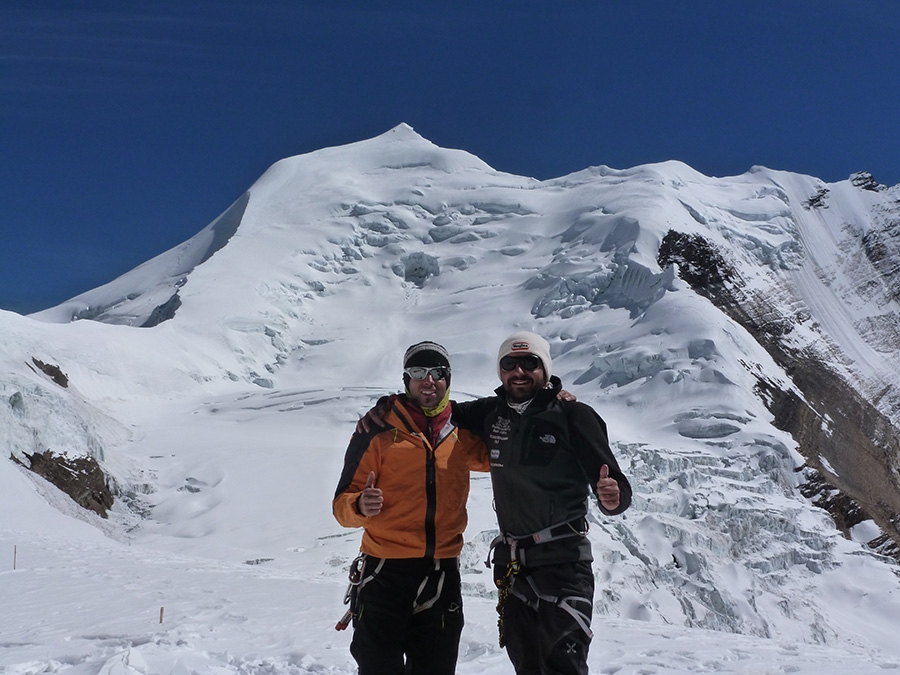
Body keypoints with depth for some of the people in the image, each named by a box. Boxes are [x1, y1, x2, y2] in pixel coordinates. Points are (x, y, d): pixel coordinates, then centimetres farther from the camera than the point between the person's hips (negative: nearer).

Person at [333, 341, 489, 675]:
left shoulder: (462, 434, 6)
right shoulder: (378, 430, -5)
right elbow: (343, 503, -4)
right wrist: (361, 506, -29)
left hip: (443, 576, 3)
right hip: (385, 575, -3)